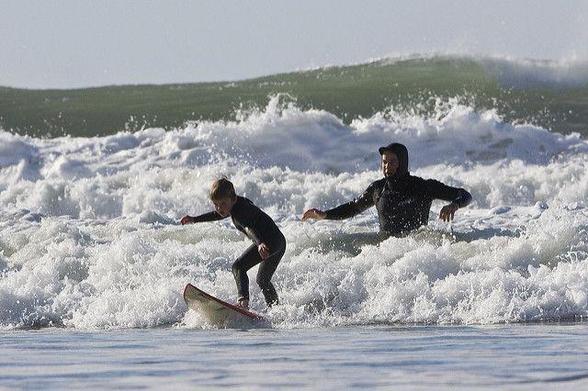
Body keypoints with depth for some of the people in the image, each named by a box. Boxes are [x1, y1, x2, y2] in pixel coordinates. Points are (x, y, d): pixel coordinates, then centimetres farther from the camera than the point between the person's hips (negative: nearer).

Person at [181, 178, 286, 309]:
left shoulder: (239, 210, -21)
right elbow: (218, 215, 28)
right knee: (262, 280, 27)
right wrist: (195, 219, 33)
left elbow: (250, 228, -41)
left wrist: (260, 244, -58)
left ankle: (244, 301, -36)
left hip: (269, 240, -11)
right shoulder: (238, 204, 8)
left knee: (239, 266, -21)